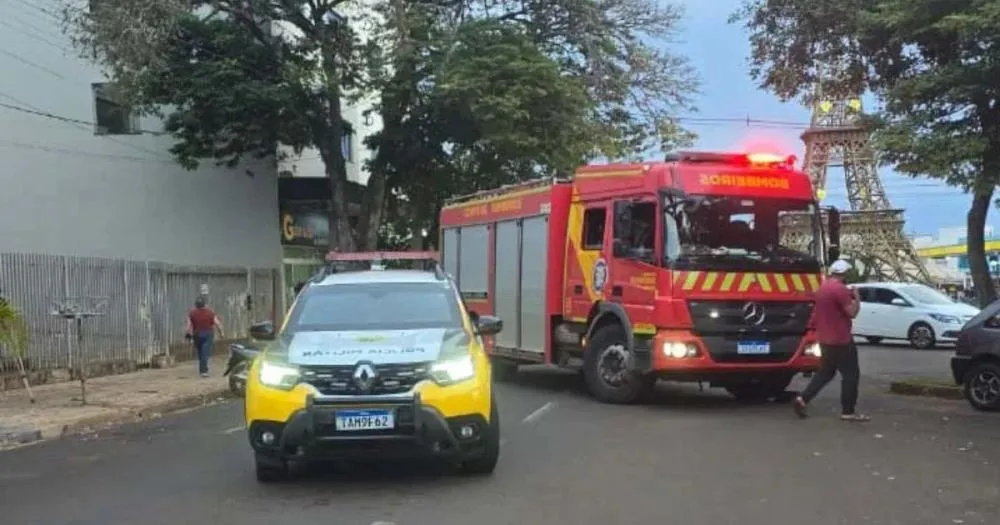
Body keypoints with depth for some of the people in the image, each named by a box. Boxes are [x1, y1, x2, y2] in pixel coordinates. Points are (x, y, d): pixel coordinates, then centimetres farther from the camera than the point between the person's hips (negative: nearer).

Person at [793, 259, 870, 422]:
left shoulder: (823, 286, 11)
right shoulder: (840, 289, -18)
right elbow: (852, 312, -18)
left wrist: (848, 296, 16)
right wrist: (856, 297, -2)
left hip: (825, 338, 9)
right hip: (840, 339, -9)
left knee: (825, 372, 16)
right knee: (851, 373, 1)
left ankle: (802, 399, 6)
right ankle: (848, 411, 3)